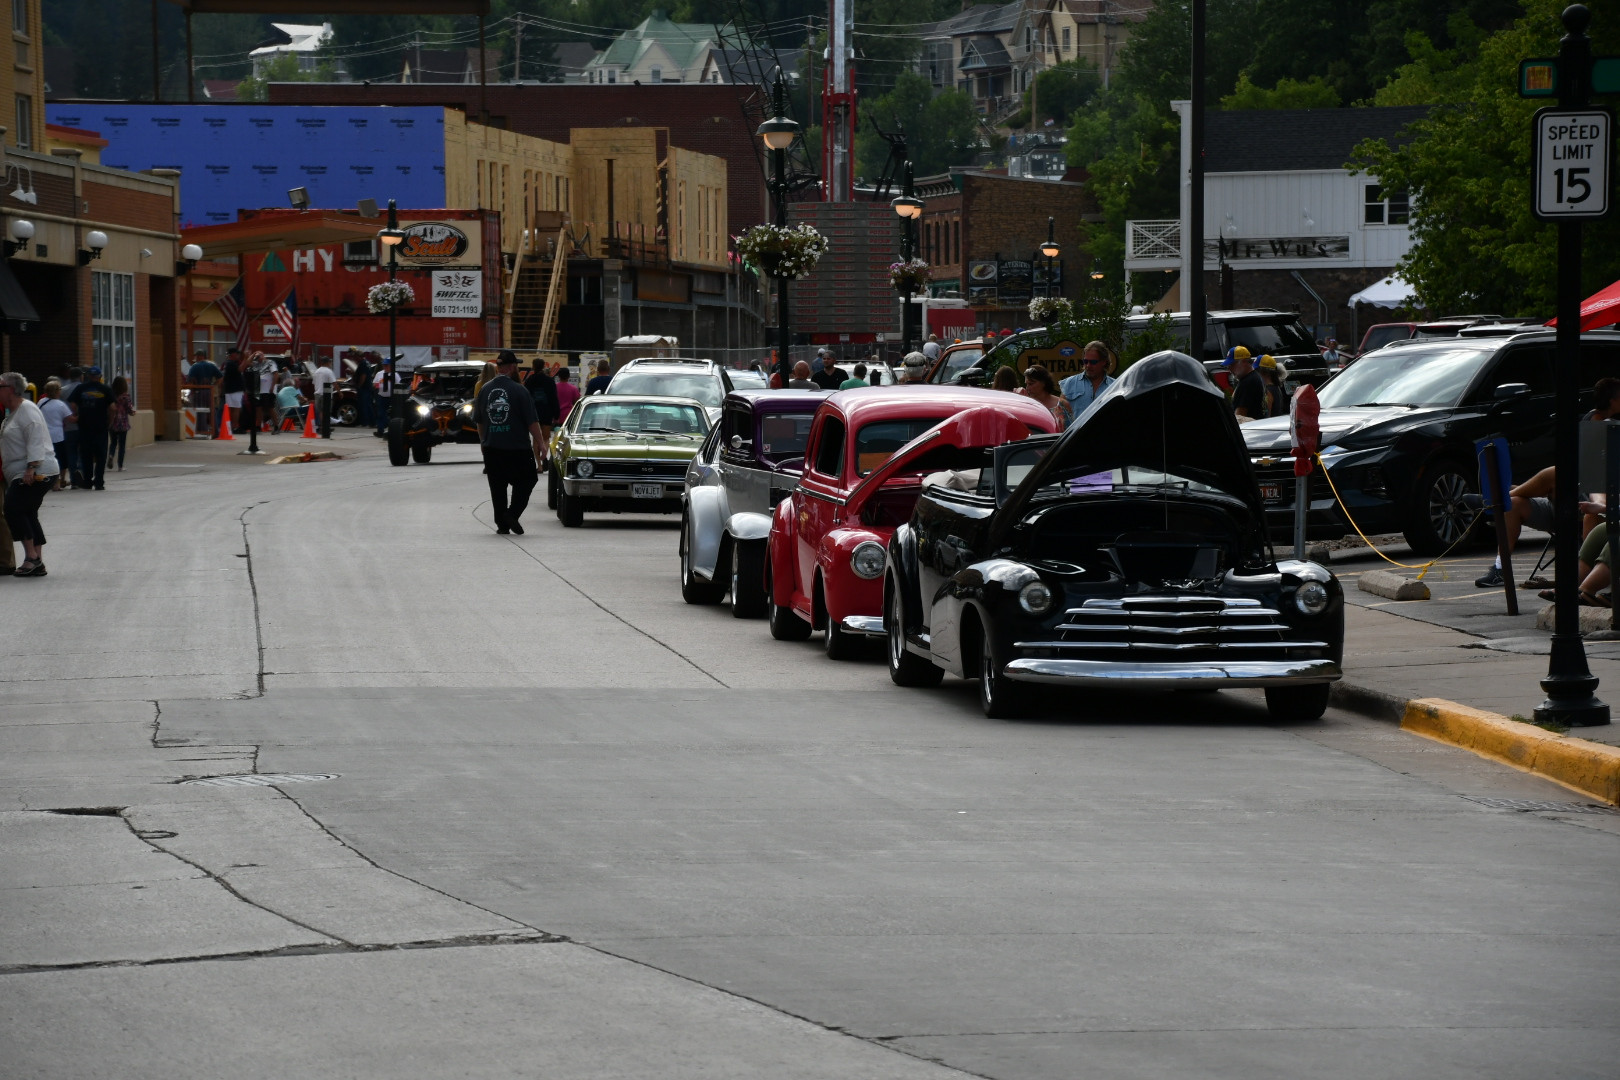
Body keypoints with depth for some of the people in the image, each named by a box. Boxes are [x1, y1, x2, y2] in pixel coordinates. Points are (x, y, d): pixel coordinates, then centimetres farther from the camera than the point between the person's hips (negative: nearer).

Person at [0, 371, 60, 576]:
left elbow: (35, 439, -20)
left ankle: (31, 556, -15)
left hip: (38, 473, -11)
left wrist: (31, 467, -27)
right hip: (21, 475, 11)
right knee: (28, 515, 8)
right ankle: (38, 562, 7)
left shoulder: (27, 409, -11)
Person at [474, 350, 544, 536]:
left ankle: (502, 524, 10)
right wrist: (540, 443, -2)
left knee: (497, 487, 11)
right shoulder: (519, 391, -11)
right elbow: (532, 421, -11)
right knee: (525, 481, 8)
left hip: (491, 449, 4)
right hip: (518, 447, -4)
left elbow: (478, 421, 13)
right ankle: (513, 513, -9)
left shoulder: (484, 390, 4)